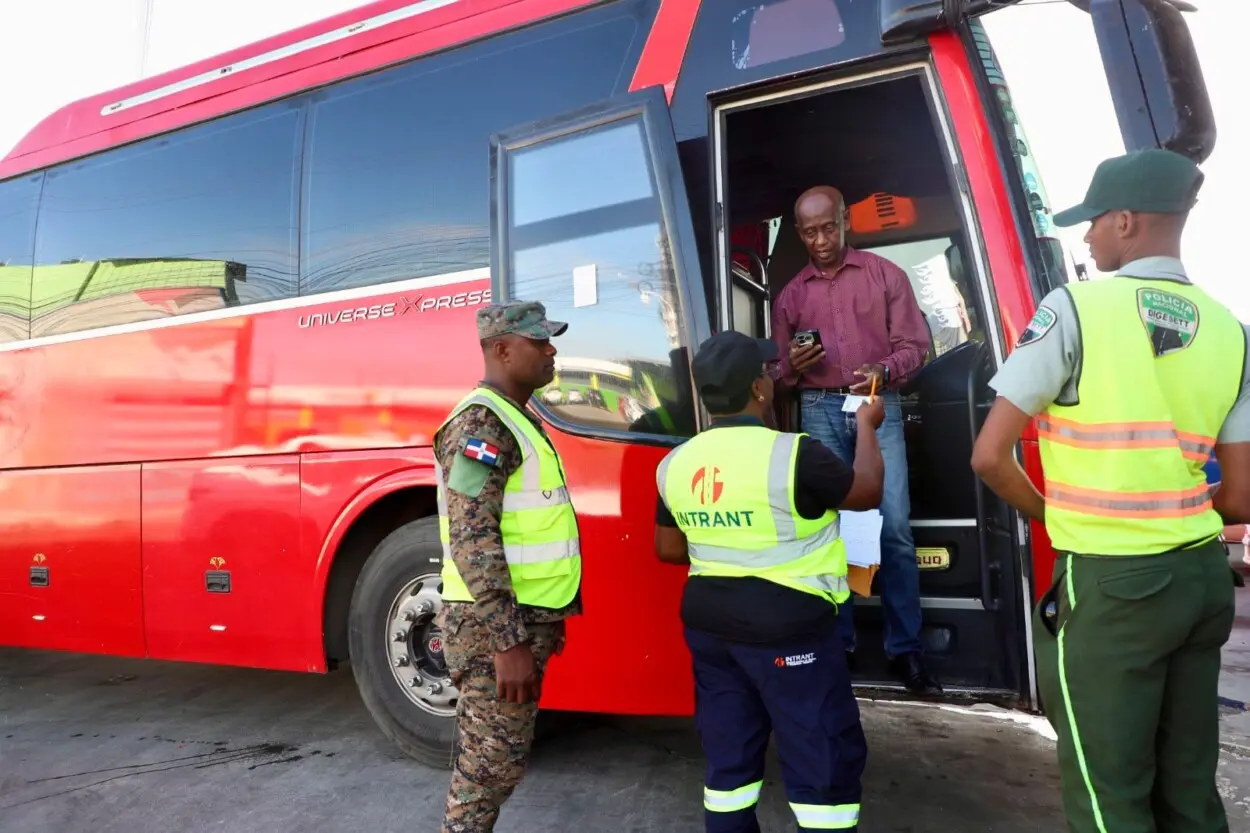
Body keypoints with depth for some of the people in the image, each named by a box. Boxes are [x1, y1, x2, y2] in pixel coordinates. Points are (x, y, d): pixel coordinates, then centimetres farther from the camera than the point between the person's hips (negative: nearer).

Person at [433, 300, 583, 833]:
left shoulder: (516, 420, 14)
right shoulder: (481, 423, -17)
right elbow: (473, 542, -24)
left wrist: (544, 619, 21)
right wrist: (508, 642, -25)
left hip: (521, 620, 9)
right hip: (495, 627, -9)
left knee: (493, 761, 19)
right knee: (491, 766, 2)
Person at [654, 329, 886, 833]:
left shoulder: (675, 464, 0)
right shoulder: (793, 455, -18)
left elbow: (668, 549, 11)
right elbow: (868, 492, -2)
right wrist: (867, 427, 14)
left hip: (708, 621, 6)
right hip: (787, 624, -6)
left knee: (729, 756, 17)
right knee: (824, 759, 7)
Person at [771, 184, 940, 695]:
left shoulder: (885, 274, 9)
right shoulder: (790, 295, 15)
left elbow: (914, 344, 4)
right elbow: (782, 375, 17)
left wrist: (884, 371, -16)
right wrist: (794, 365, -6)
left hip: (878, 405, -2)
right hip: (819, 411, 2)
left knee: (894, 527, -7)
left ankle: (905, 648, 3)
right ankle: (838, 642, 11)